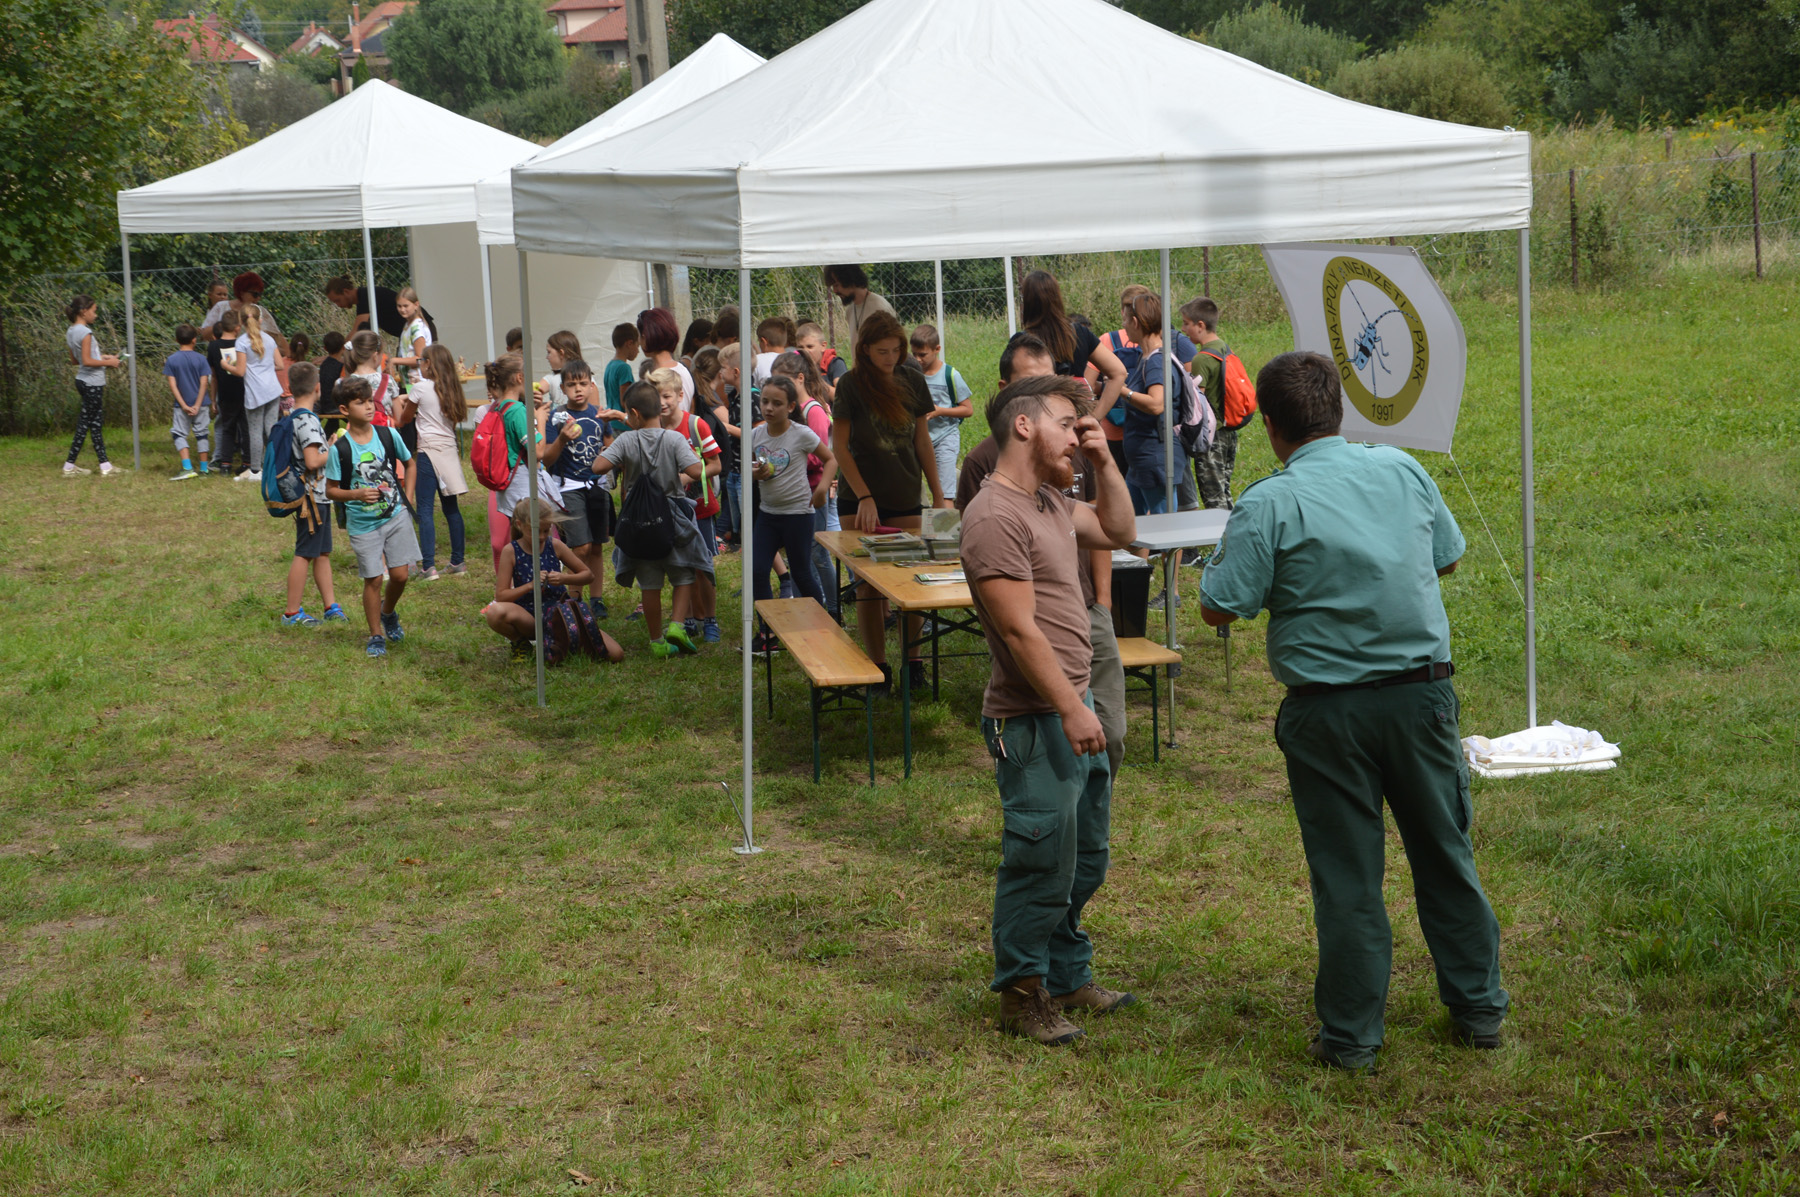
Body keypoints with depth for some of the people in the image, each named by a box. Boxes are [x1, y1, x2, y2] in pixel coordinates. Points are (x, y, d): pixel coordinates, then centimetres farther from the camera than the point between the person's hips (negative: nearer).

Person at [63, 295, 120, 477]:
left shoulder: (72, 331, 10)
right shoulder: (85, 332, -18)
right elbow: (87, 361, -24)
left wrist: (101, 357, 14)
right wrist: (108, 362, -13)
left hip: (82, 380, 10)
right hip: (92, 383, -10)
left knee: (96, 423, 12)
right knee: (84, 424, -1)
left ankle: (105, 465, 14)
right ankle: (69, 466, 4)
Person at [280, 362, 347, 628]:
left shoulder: (293, 417, 11)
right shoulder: (308, 420, -19)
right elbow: (312, 461, -25)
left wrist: (330, 448, 16)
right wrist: (334, 451, -10)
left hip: (317, 496, 10)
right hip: (312, 495, -10)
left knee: (322, 552, 14)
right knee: (305, 554, -3)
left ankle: (331, 607, 19)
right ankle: (292, 613, 4)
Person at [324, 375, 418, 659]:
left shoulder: (388, 435, -2)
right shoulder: (340, 449, -10)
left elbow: (409, 465, 15)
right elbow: (331, 490, -4)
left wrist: (407, 498, 6)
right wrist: (357, 494, -20)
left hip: (396, 516, 2)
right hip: (363, 524, -2)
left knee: (400, 574, 0)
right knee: (373, 579, 1)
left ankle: (388, 613, 32)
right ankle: (376, 635, 18)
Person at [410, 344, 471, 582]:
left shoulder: (421, 388, -7)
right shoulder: (450, 389, 9)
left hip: (429, 450, -6)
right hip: (450, 450, 6)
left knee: (426, 509, -6)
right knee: (451, 508, 12)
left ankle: (428, 566, -12)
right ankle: (458, 561, 16)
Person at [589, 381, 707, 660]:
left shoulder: (626, 441, -10)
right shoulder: (674, 439, -10)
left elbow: (598, 467, -19)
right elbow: (696, 472, -20)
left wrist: (615, 456, 1)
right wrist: (683, 475, 2)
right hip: (673, 519, -1)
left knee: (650, 585, 10)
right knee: (684, 577, 13)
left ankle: (657, 641, 16)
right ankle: (676, 624, -7)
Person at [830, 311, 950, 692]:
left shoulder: (912, 381, 5)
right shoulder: (852, 385, -6)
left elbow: (922, 441, 11)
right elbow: (839, 445, -6)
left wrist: (938, 495, 9)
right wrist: (864, 497, -11)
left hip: (905, 500, 3)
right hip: (860, 501, -3)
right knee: (868, 586, -1)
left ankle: (913, 661, 13)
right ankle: (877, 667, 6)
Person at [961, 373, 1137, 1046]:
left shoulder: (1051, 502, 13)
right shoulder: (996, 518, -19)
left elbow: (1119, 532, 25)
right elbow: (1021, 629, -22)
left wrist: (1102, 461, 11)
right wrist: (1071, 709, -22)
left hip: (1073, 709, 10)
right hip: (1033, 720, -10)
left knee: (1084, 860, 19)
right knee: (1041, 864, -2)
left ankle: (1066, 978, 32)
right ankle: (1021, 995, 13)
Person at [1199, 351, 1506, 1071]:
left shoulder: (1268, 506, -12)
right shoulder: (1402, 470, 2)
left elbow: (1219, 609, -11)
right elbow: (1448, 557, 15)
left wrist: (1229, 554, 7)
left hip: (1329, 709, -3)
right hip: (1422, 690, 4)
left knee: (1346, 873, 6)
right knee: (1446, 854, 16)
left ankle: (1351, 1037, 13)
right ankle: (1479, 1009, 27)